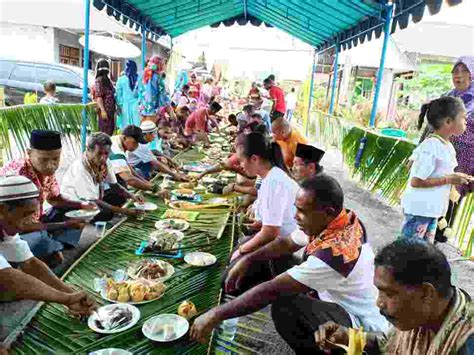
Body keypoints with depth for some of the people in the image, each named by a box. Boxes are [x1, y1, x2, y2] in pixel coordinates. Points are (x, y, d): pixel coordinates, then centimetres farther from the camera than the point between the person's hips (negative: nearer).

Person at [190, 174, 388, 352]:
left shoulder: (334, 251, -35)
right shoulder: (331, 220, -9)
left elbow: (272, 291, -33)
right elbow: (287, 244, 6)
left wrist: (215, 315, -26)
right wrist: (248, 259, -6)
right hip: (340, 302, 9)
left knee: (284, 306, -30)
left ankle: (318, 348, -1)